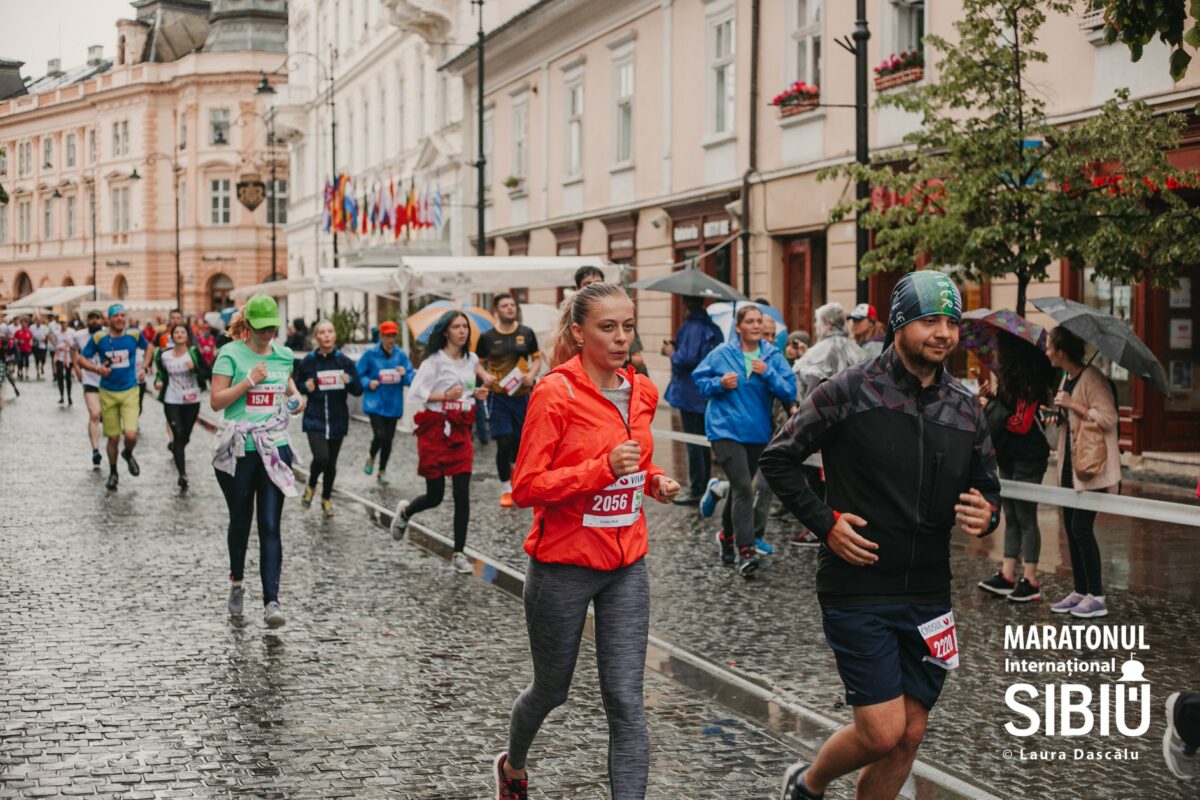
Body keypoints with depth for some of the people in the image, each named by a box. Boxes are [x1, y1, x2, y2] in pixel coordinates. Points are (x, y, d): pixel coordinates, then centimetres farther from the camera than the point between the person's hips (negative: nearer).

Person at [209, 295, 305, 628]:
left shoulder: (284, 355, 8)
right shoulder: (231, 354, -5)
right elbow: (216, 401, -10)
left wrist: (296, 395, 9)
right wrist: (250, 381, -19)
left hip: (275, 450, 2)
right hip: (237, 451, -2)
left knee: (270, 526, -6)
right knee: (240, 521, 13)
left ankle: (271, 601, -8)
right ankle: (236, 583, 37)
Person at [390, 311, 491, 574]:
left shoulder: (472, 360, 8)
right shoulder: (434, 361, -8)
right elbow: (415, 395, -10)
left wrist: (478, 393, 7)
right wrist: (445, 396, -20)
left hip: (461, 432, 4)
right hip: (435, 431, -4)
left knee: (462, 494, -5)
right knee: (435, 496, 2)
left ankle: (459, 554, 2)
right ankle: (405, 512, 36)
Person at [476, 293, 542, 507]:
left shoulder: (526, 333, 4)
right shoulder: (487, 337, 0)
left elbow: (537, 358, 11)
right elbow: (478, 363, 9)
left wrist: (532, 374, -8)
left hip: (522, 395, 2)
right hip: (498, 396, -2)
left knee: (520, 441, 8)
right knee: (504, 442, -9)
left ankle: (514, 471, 38)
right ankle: (506, 489, 3)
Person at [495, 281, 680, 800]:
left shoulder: (642, 392, 4)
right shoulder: (556, 393, -15)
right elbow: (526, 488, -18)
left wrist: (653, 481, 1)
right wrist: (604, 468, -27)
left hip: (625, 566, 4)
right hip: (564, 565, -4)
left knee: (626, 700, -3)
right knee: (552, 689, 16)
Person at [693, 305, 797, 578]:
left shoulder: (774, 356, 1)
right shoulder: (722, 354, -3)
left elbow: (790, 393, -5)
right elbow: (700, 379, 7)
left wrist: (767, 373, -18)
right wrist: (719, 384, -12)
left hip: (758, 431, 4)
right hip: (725, 429, -4)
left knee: (741, 487, 19)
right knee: (743, 488, -17)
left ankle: (727, 535, 42)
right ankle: (746, 551, -19)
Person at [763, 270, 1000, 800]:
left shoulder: (966, 409, 7)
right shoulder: (849, 392, -8)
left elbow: (988, 488, 17)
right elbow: (778, 459, -2)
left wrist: (985, 515, -7)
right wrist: (825, 522, -11)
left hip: (928, 597, 5)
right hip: (858, 592, -5)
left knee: (909, 736, 8)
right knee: (882, 733, -8)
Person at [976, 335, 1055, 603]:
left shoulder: (1028, 383, -17)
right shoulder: (1012, 379, 12)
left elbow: (1021, 424, -20)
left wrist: (990, 405, -11)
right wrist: (993, 397, 2)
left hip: (1027, 459, -10)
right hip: (1010, 457, 10)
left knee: (1025, 516, -4)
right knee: (1011, 515, 11)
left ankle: (1030, 581, 2)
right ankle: (1007, 576, 15)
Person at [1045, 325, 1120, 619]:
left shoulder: (1091, 379, -15)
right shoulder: (1066, 379, 14)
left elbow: (1109, 418, -23)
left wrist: (1073, 404, -22)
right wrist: (1057, 415, 10)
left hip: (1092, 466, -10)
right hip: (1071, 464, 10)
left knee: (1082, 528, -10)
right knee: (1071, 528, 10)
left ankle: (1096, 597, -4)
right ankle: (1080, 592, 17)